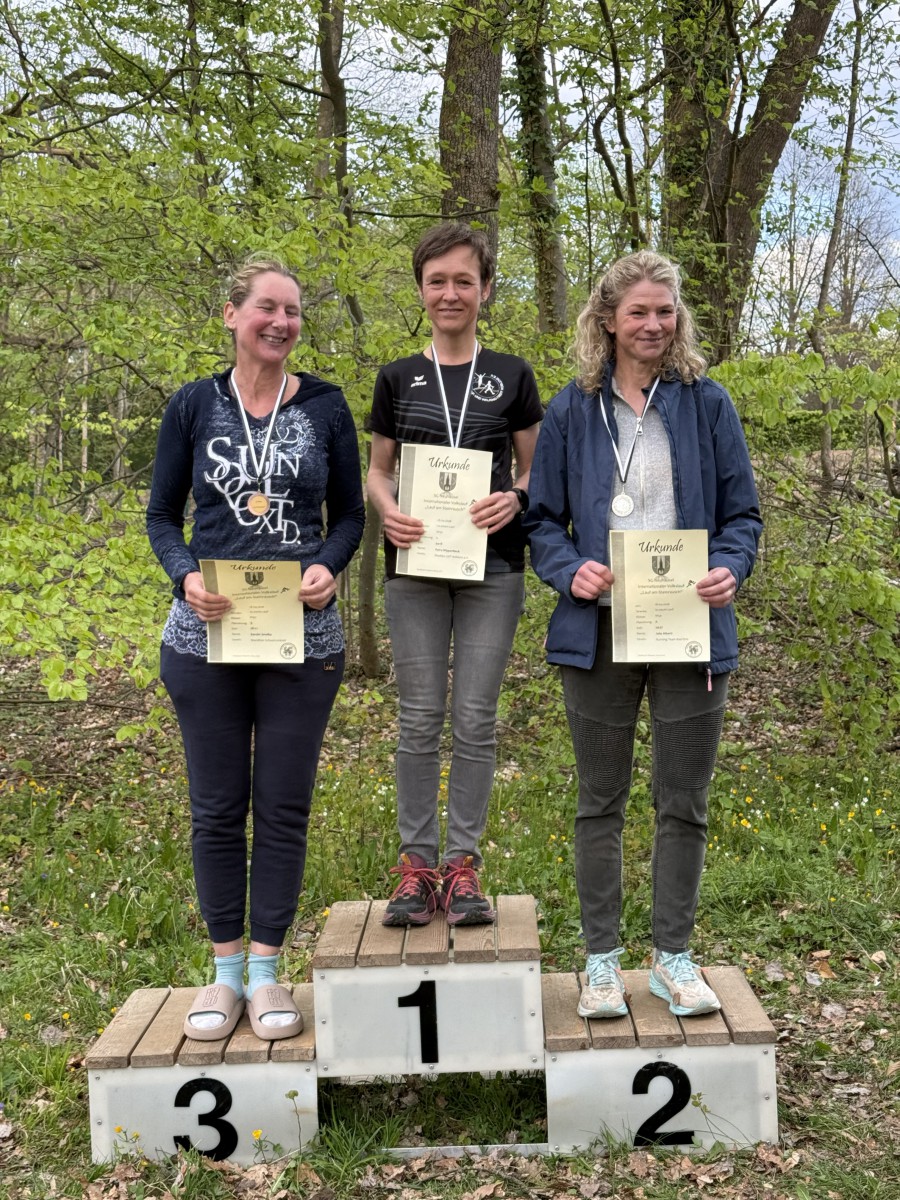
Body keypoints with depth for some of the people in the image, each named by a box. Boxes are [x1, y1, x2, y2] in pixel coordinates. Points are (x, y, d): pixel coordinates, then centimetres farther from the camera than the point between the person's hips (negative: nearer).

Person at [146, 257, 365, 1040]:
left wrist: (328, 566, -12)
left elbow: (350, 513, 8)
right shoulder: (193, 406, 4)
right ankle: (226, 971, 22)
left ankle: (268, 971, 19)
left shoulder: (325, 407, 4)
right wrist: (187, 576, -13)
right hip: (207, 634, 0)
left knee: (284, 806, 5)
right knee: (217, 806, 7)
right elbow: (162, 516, 7)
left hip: (303, 638, 0)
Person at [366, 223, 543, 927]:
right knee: (420, 717, 3)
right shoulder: (399, 378, 9)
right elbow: (378, 470, 12)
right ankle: (416, 862, 12)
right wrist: (387, 510, -10)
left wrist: (515, 499, -13)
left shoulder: (511, 376, 6)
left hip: (492, 565, -1)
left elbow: (535, 469, 9)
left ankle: (463, 863, 11)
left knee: (476, 717, 1)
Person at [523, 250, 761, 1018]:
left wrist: (731, 569, -15)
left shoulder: (707, 403, 3)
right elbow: (542, 519, 6)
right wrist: (570, 571, -14)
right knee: (601, 802, 10)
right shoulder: (573, 411, 4)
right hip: (599, 633, 0)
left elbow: (742, 512, 5)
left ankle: (675, 957, 24)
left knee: (684, 803, 9)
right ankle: (602, 961, 23)